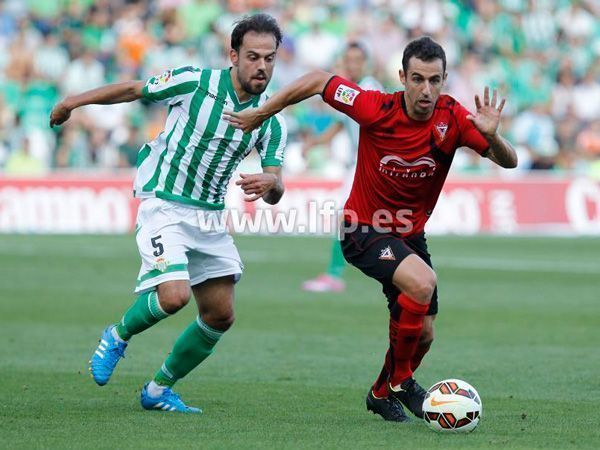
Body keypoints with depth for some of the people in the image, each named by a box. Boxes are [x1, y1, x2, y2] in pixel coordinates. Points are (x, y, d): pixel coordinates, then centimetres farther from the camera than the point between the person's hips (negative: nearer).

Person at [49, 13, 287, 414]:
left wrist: (269, 182, -28)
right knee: (174, 295, -25)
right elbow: (134, 90, 3)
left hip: (211, 217, 5)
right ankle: (118, 337, 7)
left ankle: (159, 390, 22)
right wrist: (76, 100, 8)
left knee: (220, 316, 3)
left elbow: (275, 193, -4)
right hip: (165, 206, -5)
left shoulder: (272, 122, -2)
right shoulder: (195, 83, -13)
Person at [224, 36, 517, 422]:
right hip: (365, 229, -5)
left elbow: (509, 161, -18)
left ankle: (383, 392, 37)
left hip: (411, 234, 5)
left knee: (424, 334, 7)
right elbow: (318, 81, -10)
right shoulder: (376, 109, -22)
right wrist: (262, 113, -4)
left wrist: (492, 135, -39)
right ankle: (399, 378, -11)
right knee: (422, 283, -31)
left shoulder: (452, 118, -15)